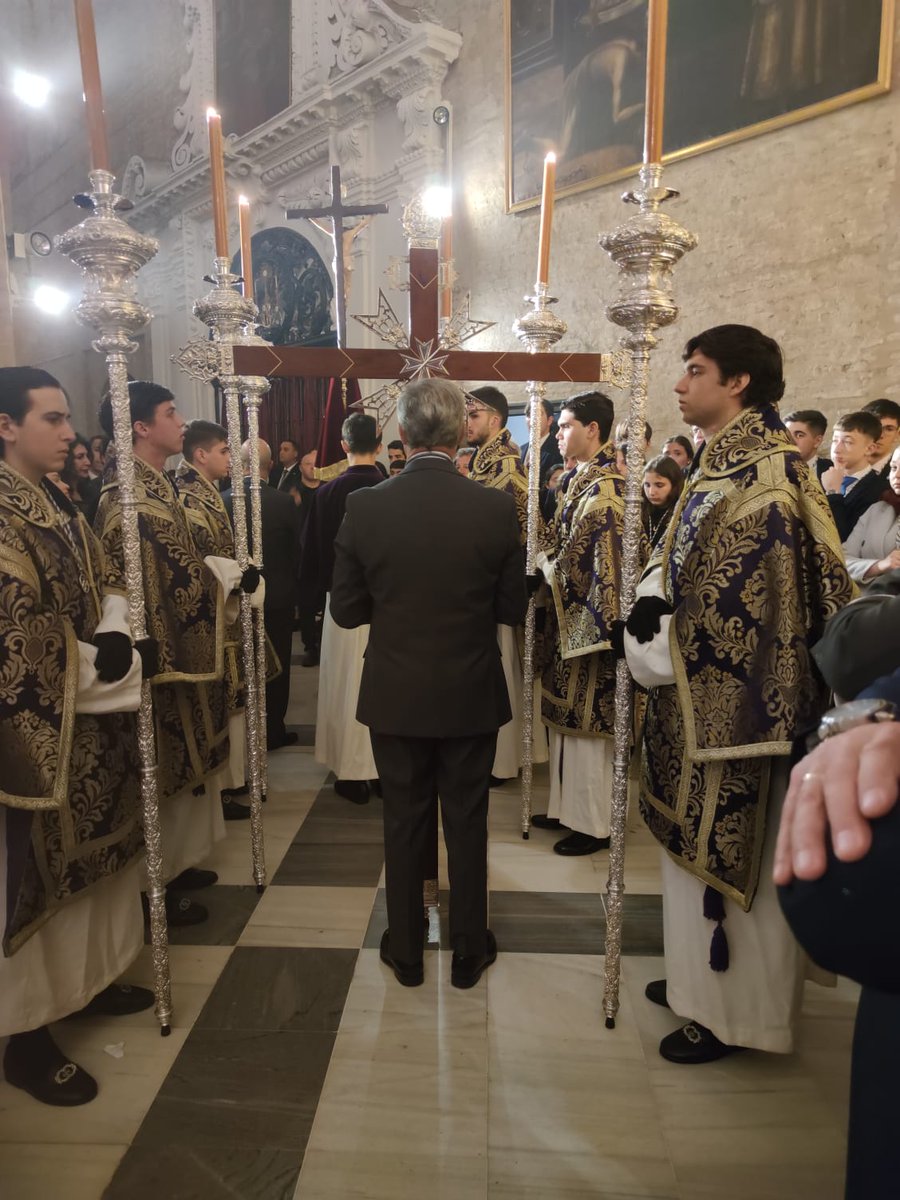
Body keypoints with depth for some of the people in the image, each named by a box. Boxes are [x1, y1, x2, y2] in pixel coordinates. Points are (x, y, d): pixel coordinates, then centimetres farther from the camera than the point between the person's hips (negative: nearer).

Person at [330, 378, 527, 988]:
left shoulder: (364, 507, -12)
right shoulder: (496, 508, -13)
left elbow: (346, 610, -6)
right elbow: (514, 609, -5)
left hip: (395, 697, 1)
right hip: (472, 697, 0)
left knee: (404, 823, 17)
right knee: (467, 824, 16)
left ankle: (406, 952, 34)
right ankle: (470, 951, 33)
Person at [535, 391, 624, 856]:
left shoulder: (603, 489, -18)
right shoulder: (583, 481, 12)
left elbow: (578, 564, -22)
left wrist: (542, 561, -10)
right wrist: (548, 560, 1)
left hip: (589, 624, -10)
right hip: (571, 622, 10)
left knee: (586, 724, 2)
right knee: (567, 720, 17)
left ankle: (593, 825, 16)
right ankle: (567, 808, 31)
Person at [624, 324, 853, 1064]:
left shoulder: (764, 473, -18)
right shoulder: (722, 464, 11)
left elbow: (745, 605, -21)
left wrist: (662, 654, -13)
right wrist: (650, 605, -5)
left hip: (734, 698, -9)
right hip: (698, 693, 9)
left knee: (733, 853, 6)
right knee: (700, 845, 20)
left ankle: (733, 1012, 25)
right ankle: (703, 977, 38)